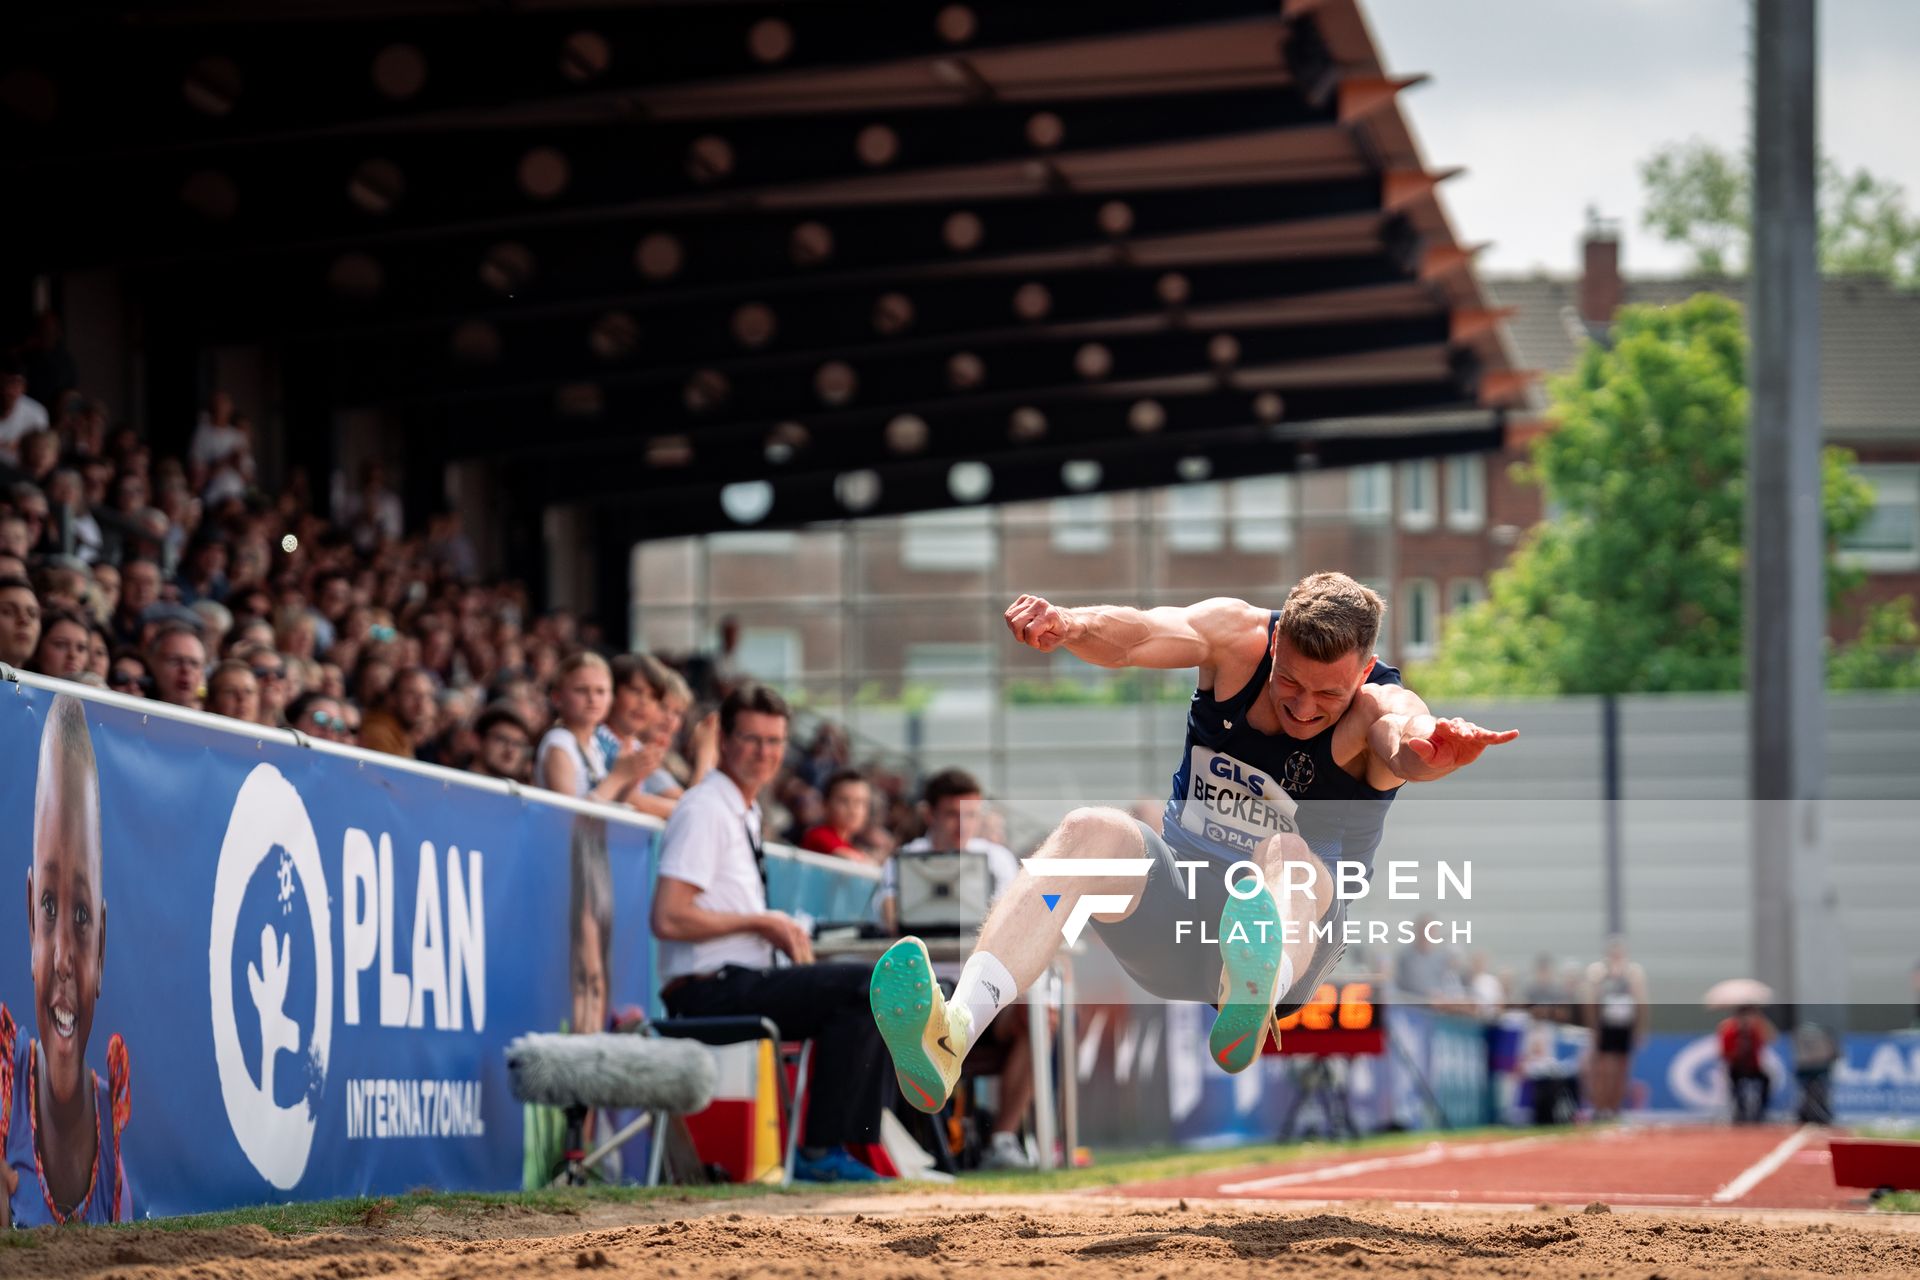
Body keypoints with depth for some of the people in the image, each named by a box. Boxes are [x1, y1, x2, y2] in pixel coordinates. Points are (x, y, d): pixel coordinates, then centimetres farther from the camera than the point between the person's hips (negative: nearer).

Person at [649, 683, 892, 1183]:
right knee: (865, 986, -22)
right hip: (710, 990, -10)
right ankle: (821, 1151, -18)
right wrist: (762, 922, -13)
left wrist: (782, 932, 5)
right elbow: (669, 919, -21)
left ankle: (855, 1144, 6)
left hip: (736, 984, 10)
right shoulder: (704, 812, -11)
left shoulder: (744, 813, 19)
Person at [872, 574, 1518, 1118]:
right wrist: (1067, 625, -50)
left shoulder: (1377, 709, -13)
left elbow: (1405, 740, -38)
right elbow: (1140, 635, -26)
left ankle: (1255, 995, -73)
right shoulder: (1237, 637, -6)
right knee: (1093, 830, -27)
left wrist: (1429, 746, -64)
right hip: (1174, 916, 2)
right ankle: (951, 1033, -51)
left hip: (1293, 922, -2)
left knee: (1289, 857, -34)